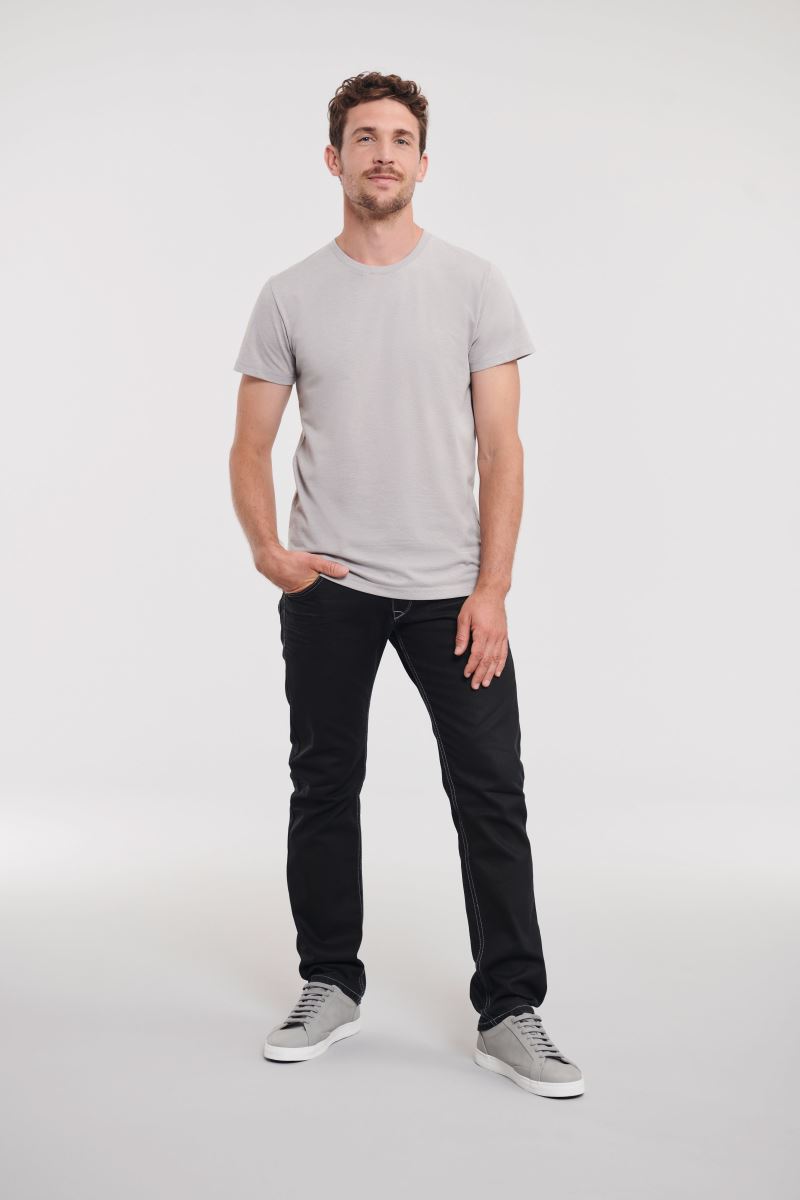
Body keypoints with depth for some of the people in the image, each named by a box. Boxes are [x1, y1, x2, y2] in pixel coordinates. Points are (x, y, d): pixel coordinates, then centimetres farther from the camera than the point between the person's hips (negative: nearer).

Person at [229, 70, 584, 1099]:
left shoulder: (472, 284, 0)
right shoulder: (290, 297, 3)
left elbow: (500, 448, -4)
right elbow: (251, 447, 4)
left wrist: (491, 589, -13)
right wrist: (266, 548, -16)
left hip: (449, 588, -1)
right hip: (329, 589, 1)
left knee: (491, 795, -2)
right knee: (324, 790, 11)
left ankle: (509, 1014, 7)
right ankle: (330, 987, 27)